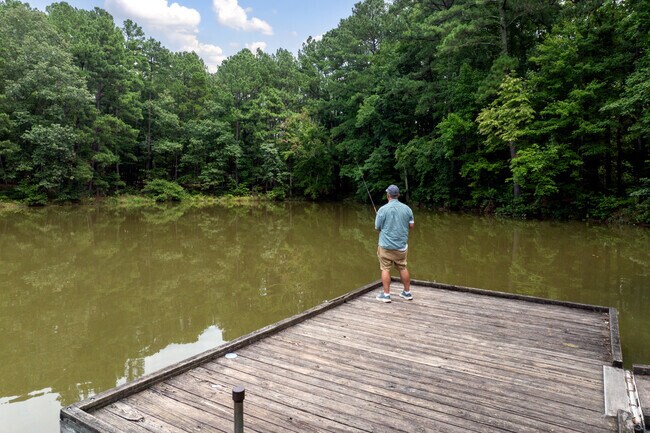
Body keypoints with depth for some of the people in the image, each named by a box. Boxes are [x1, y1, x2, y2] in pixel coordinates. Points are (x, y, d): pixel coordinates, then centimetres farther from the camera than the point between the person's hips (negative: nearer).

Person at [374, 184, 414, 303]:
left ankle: (386, 294, 7)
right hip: (402, 245, 4)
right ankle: (407, 293, 24)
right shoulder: (407, 208, -1)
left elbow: (377, 227, -4)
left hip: (386, 245, -4)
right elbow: (411, 225, 5)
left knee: (385, 269, 4)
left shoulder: (383, 209, -11)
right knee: (403, 268, 15)